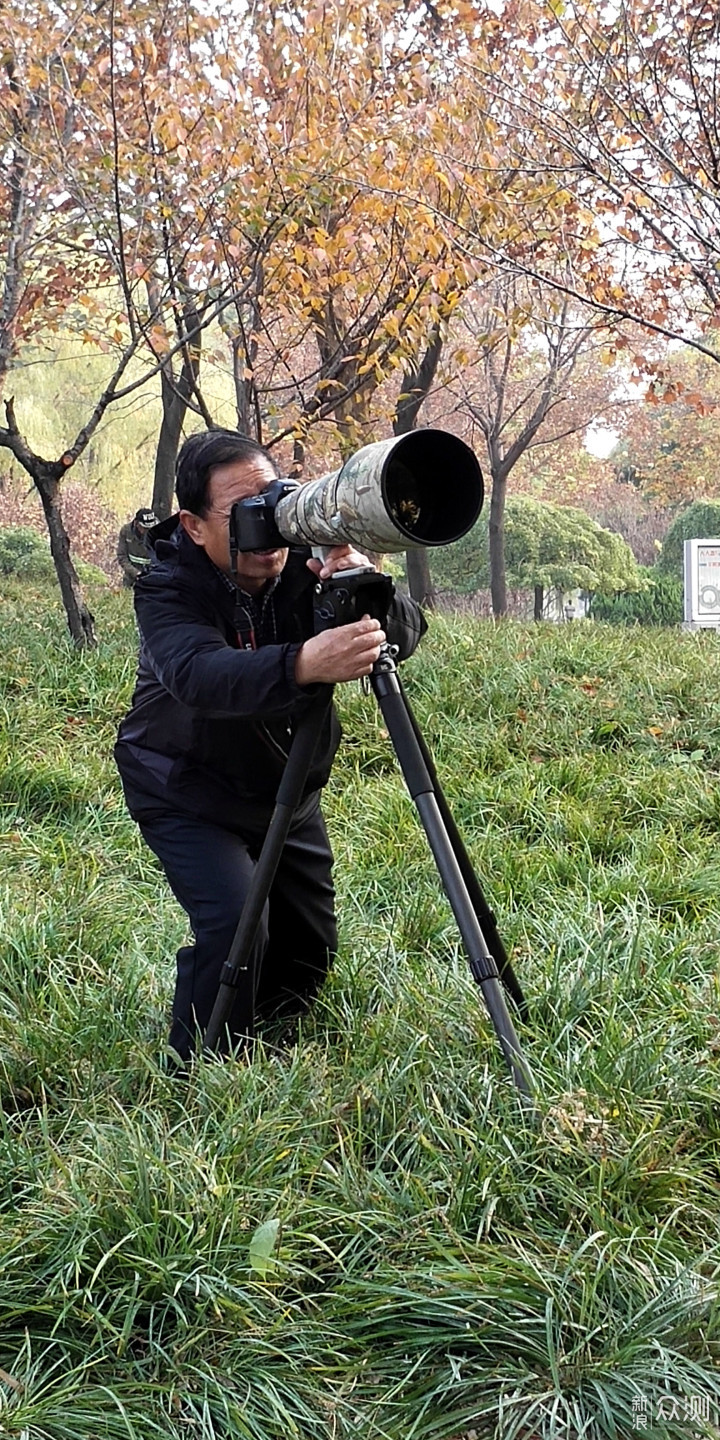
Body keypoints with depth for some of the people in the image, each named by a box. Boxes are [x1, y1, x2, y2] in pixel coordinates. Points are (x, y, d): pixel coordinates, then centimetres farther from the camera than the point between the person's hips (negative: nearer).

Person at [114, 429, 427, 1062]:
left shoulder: (306, 564, -14)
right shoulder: (167, 589, -25)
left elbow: (408, 631, -21)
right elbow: (201, 676, -45)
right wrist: (303, 665, -64)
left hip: (289, 791, 5)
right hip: (187, 796, -5)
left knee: (311, 947, 8)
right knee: (233, 921, -23)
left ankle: (264, 1033, 38)